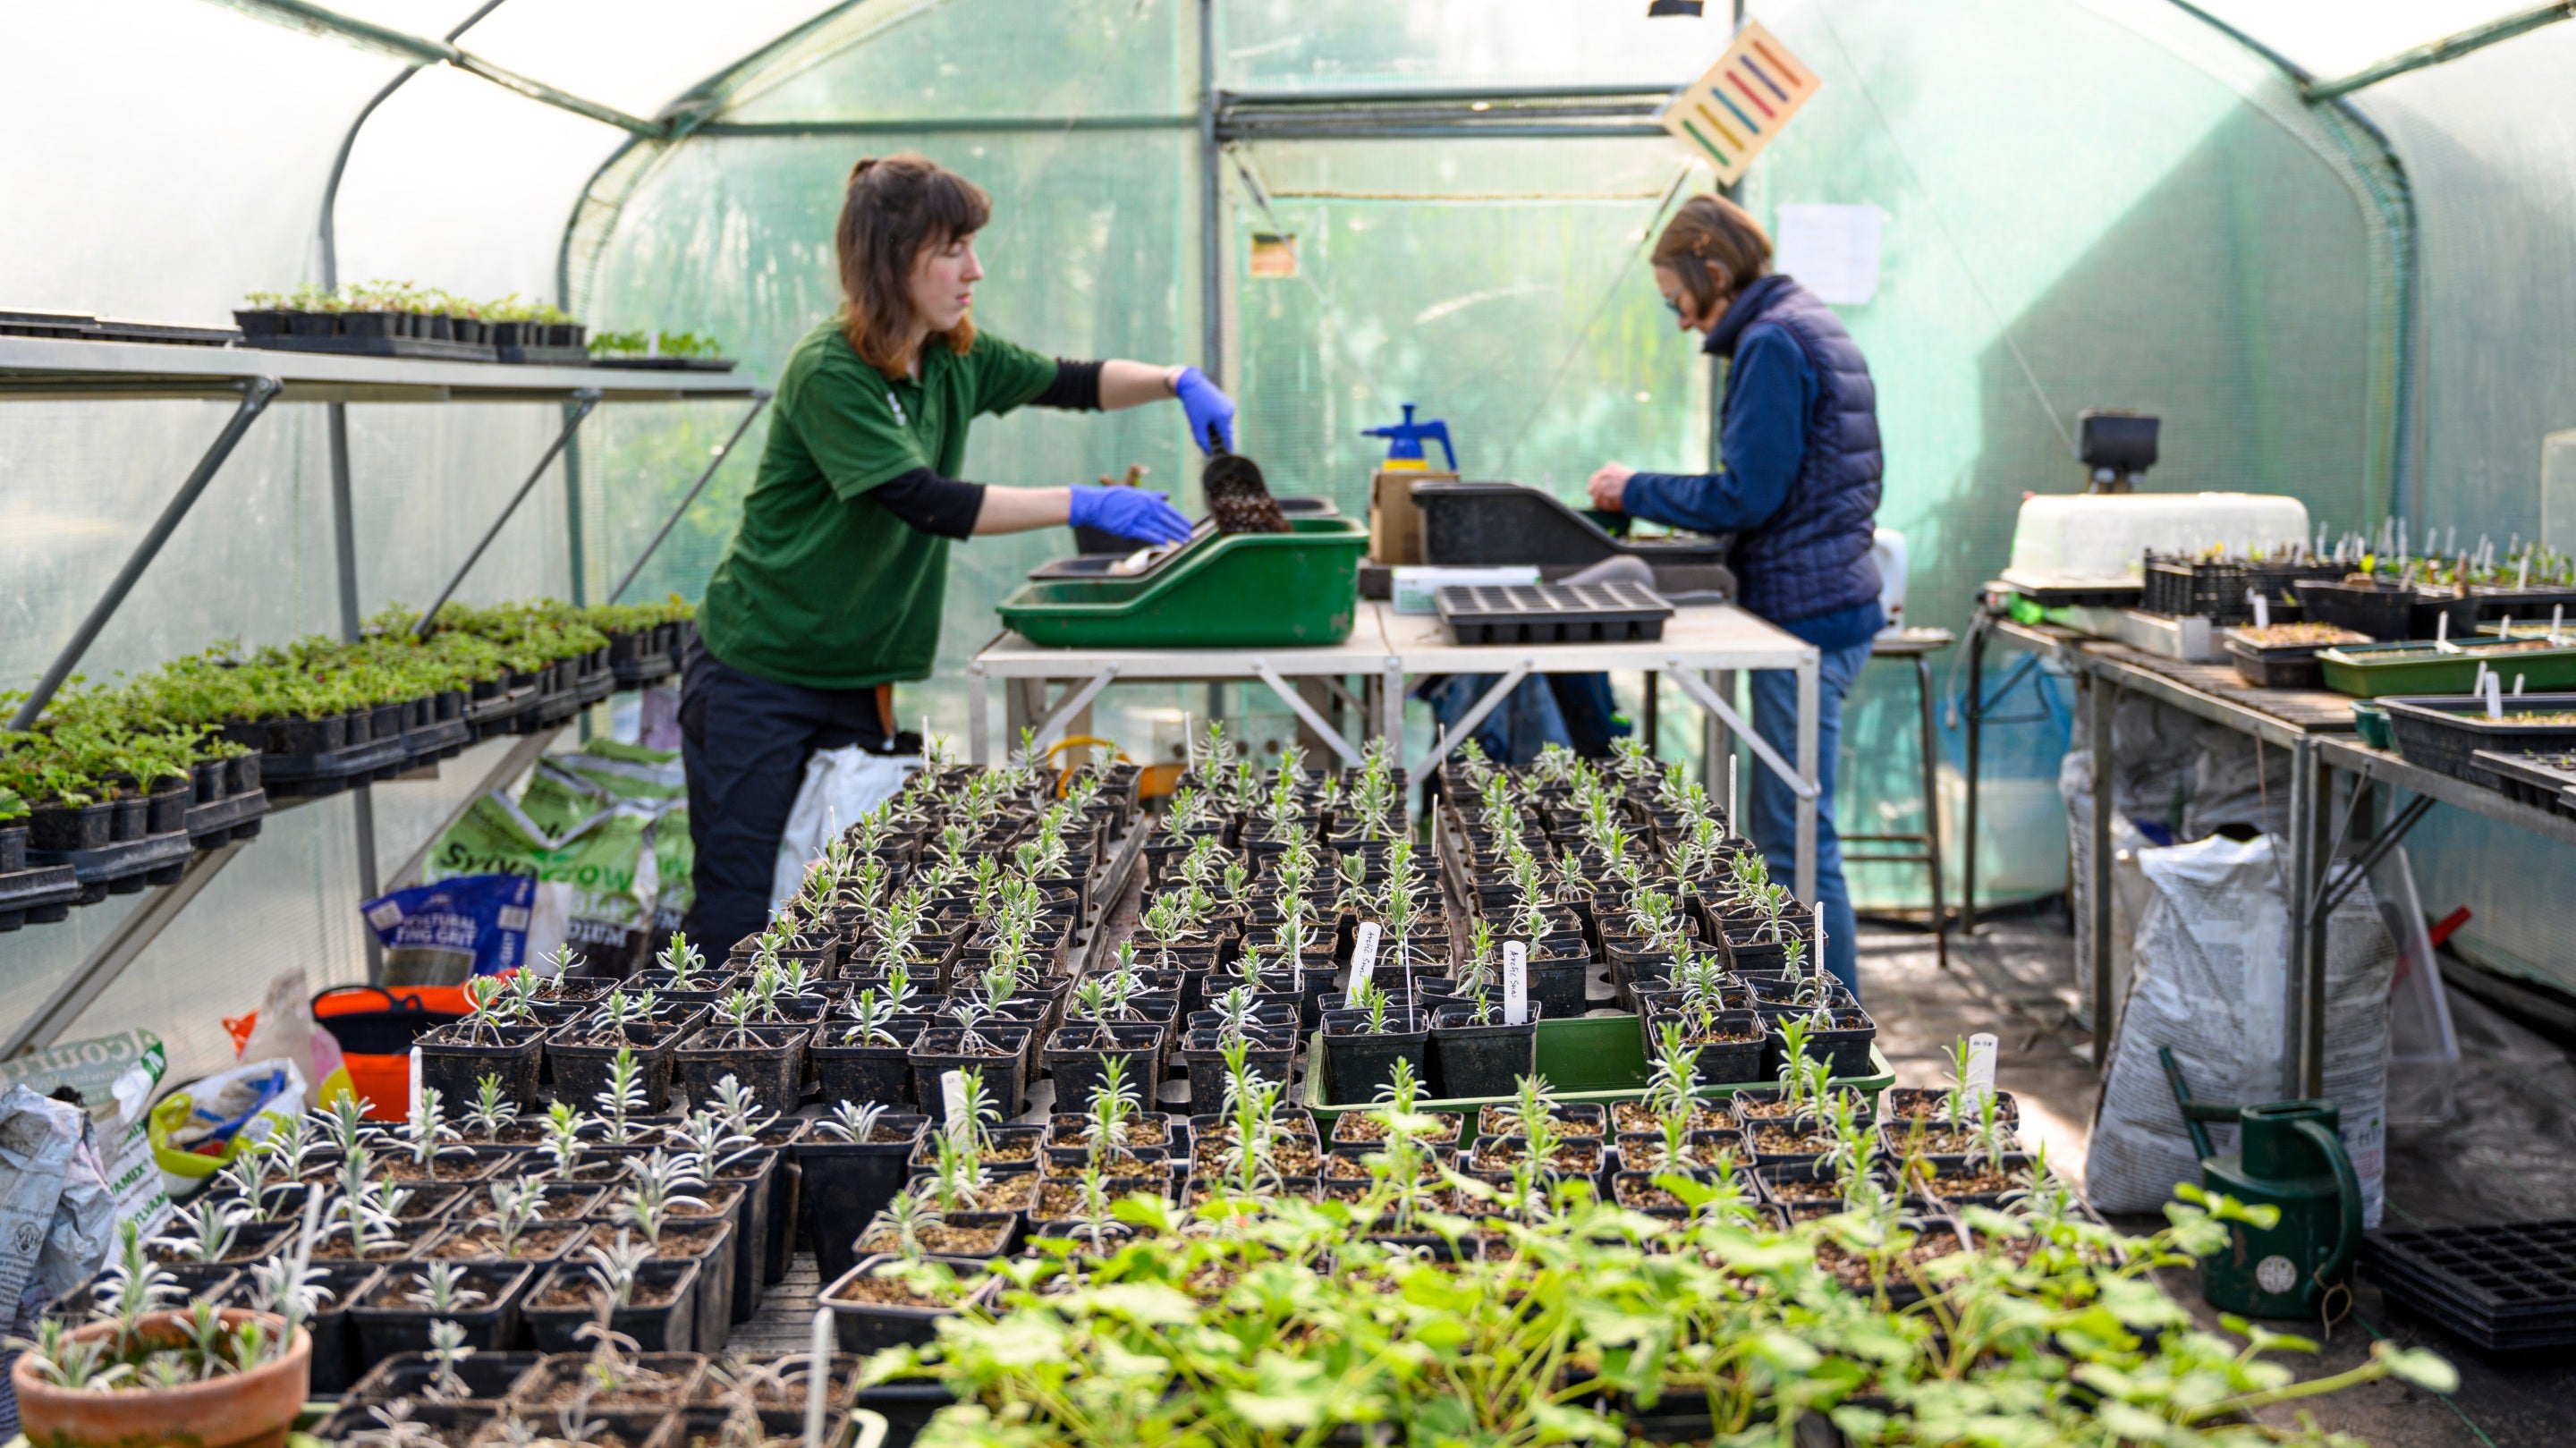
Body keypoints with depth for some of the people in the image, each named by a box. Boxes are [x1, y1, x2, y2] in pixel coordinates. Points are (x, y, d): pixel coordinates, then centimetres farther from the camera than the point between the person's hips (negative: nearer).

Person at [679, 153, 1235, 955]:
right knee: (736, 918, -3)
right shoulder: (829, 371, -20)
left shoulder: (958, 359, 3)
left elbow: (1070, 382, 16)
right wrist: (1083, 505, -29)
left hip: (859, 676, 7)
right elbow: (926, 501, -27)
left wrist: (1177, 381, -2)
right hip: (758, 678, -7)